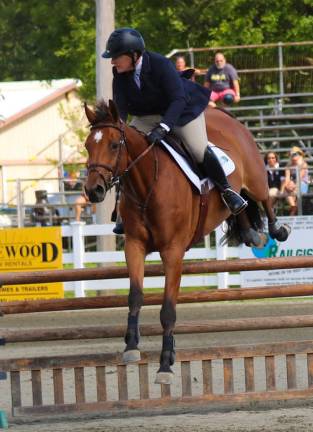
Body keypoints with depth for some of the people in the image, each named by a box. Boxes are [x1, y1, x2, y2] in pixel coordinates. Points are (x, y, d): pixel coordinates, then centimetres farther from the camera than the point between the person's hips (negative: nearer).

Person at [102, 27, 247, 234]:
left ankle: (226, 190, 4)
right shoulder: (120, 73, -16)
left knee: (200, 151, -21)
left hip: (181, 110, -5)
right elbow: (121, 107, -14)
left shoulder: (161, 65, -32)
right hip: (147, 115, 5)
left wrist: (163, 128, -49)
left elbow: (178, 100, -36)